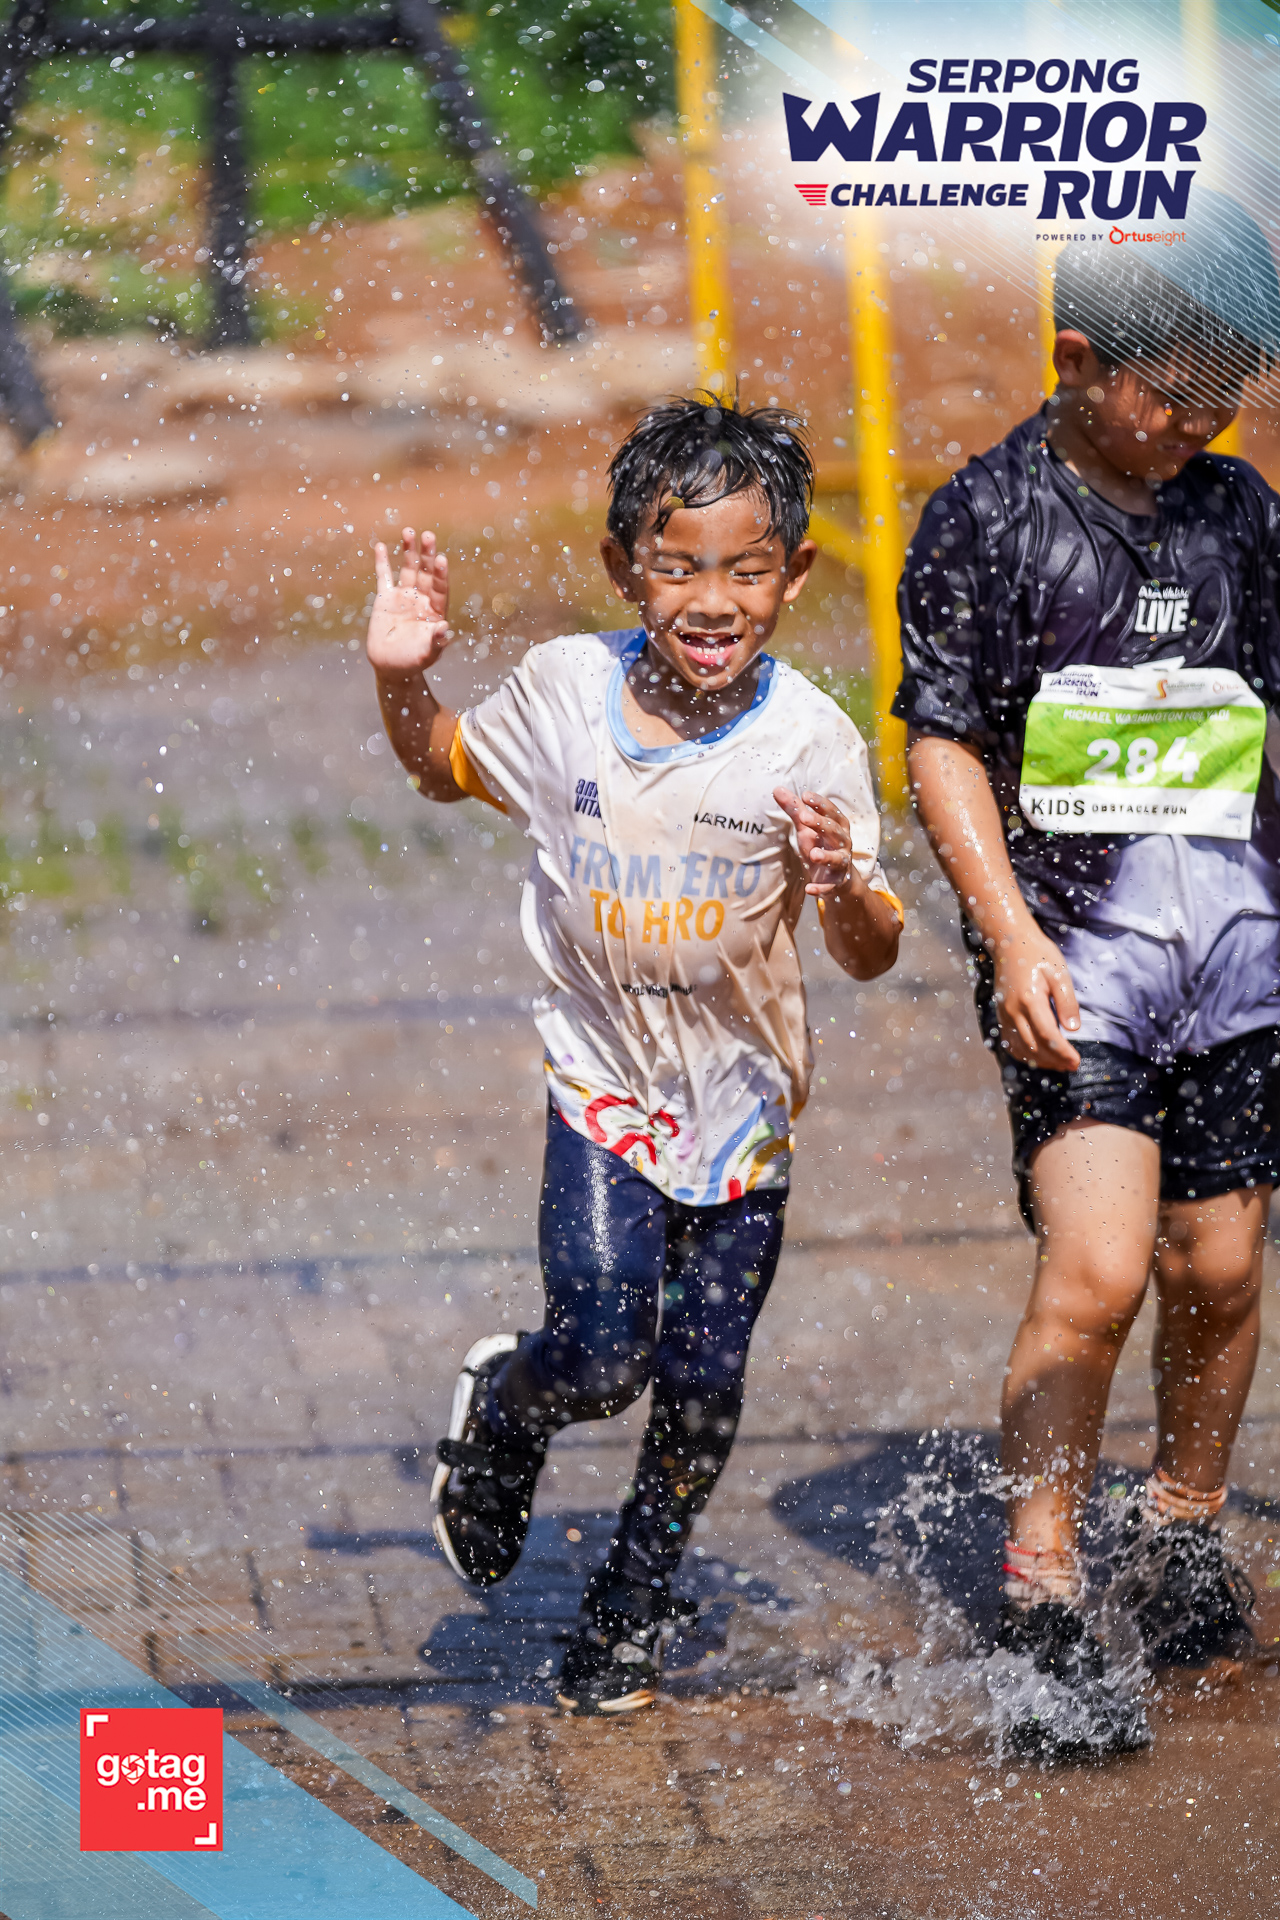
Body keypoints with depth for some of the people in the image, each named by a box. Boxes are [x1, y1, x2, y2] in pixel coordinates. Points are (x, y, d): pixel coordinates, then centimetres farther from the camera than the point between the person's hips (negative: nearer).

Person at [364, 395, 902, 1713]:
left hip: (742, 1095, 0)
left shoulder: (811, 742, -15)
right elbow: (444, 767, 12)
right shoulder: (564, 688, -10)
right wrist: (400, 680, -6)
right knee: (603, 1348, -16)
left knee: (702, 1383, 3)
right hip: (603, 1076, 0)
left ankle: (631, 1606, 28)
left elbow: (871, 959, -13)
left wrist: (845, 888, -34)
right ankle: (500, 1414, 20)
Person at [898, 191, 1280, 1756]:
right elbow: (944, 750, -6)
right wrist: (1013, 938, -15)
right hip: (1075, 948, -5)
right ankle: (1039, 1600, -5)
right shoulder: (986, 522, -4)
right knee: (1096, 1273, -15)